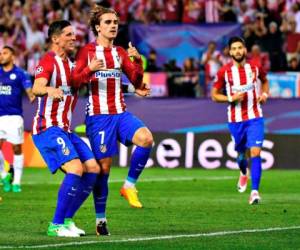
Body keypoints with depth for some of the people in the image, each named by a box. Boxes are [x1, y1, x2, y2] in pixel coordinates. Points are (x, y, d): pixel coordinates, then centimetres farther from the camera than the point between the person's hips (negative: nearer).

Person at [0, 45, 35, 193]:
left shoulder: (20, 73, -1)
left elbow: (29, 90, -12)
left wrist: (32, 96, -32)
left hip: (14, 116, -3)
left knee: (17, 148, 1)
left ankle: (16, 182, 9)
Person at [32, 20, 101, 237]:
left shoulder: (69, 64, 16)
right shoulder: (48, 61, -11)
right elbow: (37, 88, -29)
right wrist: (49, 90, -52)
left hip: (65, 129, 9)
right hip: (48, 129, -9)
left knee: (93, 169, 1)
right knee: (75, 169, -23)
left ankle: (67, 219, 8)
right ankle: (56, 225, -15)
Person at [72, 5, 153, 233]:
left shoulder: (120, 52, 13)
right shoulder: (87, 52, -1)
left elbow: (136, 81, 6)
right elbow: (74, 81, -9)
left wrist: (137, 61, -11)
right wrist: (90, 69, -28)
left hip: (121, 113, 4)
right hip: (98, 116, -4)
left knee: (146, 138, -24)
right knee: (103, 167, -3)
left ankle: (129, 186, -9)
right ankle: (100, 218, 9)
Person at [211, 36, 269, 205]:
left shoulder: (255, 68, -1)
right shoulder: (224, 72, -5)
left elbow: (265, 81, 21)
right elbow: (215, 95, 2)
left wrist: (265, 94, 1)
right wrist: (231, 98, -15)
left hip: (255, 118, -1)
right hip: (235, 120, 1)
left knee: (256, 153, -15)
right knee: (241, 153, 15)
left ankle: (255, 191, -16)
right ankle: (244, 172, 51)